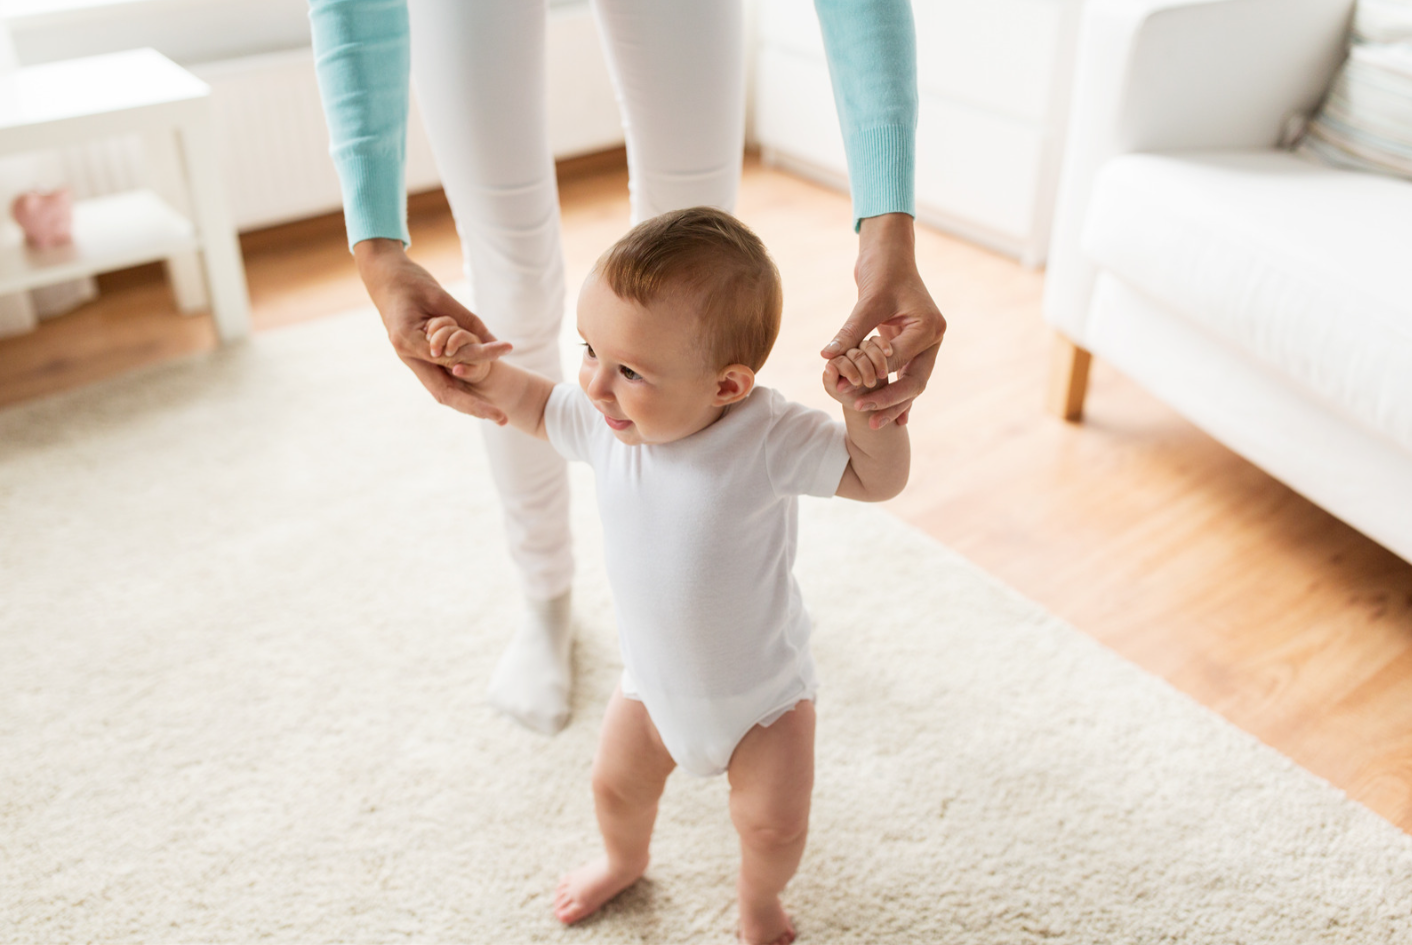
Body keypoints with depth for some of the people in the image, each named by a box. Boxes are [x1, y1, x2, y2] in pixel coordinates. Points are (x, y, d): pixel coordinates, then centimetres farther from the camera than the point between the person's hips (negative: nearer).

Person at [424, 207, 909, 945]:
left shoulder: (768, 439, -33)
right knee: (617, 784, 24)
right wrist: (485, 373, -16)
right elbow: (536, 409, 2)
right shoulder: (604, 420, -19)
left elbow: (879, 480, -26)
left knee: (773, 823, 3)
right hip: (654, 677, 5)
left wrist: (865, 405, -44)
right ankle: (624, 861, 60)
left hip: (762, 687, -4)